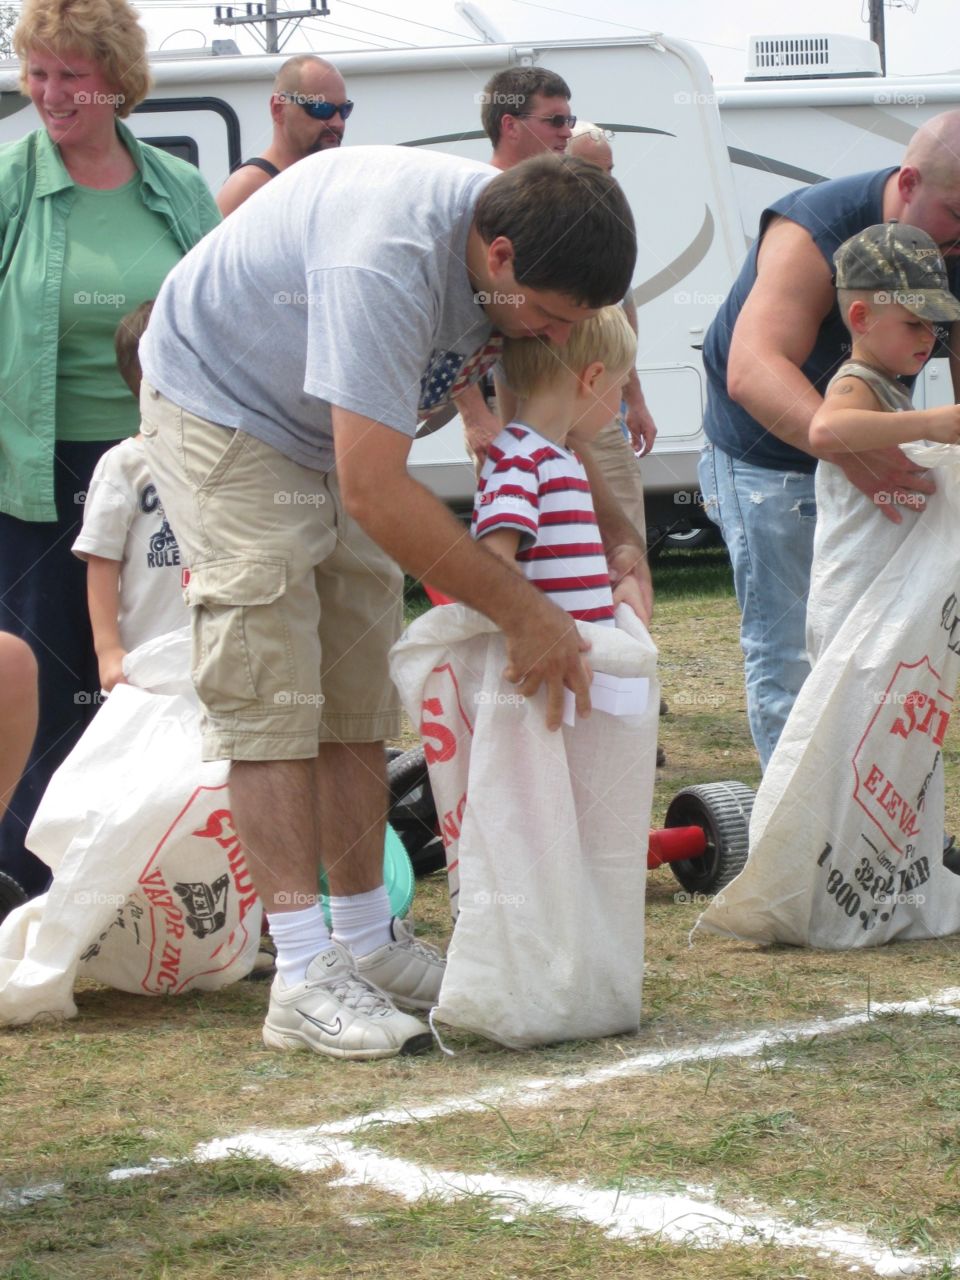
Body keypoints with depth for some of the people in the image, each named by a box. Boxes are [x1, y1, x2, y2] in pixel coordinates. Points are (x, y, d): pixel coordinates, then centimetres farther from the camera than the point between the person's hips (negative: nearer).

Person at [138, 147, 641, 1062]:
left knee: (358, 695, 8)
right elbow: (374, 491, -39)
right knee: (270, 693, -15)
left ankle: (367, 940, 17)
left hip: (336, 430, 8)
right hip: (222, 409, -8)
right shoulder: (387, 262, -40)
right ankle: (305, 976, -17)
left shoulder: (525, 246, -13)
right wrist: (522, 613, -33)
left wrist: (614, 536, -8)